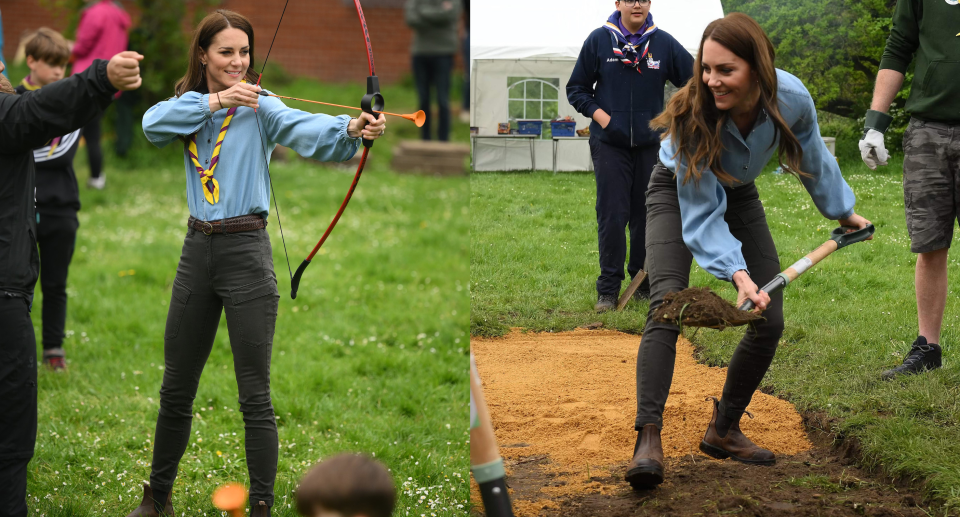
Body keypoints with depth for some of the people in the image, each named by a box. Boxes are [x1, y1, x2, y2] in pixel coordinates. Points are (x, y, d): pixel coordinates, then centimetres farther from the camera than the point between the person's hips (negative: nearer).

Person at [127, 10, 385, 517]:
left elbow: (304, 128, -27)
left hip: (245, 252, -5)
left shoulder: (258, 106, -7)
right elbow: (153, 124, -14)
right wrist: (215, 101, -24)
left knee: (255, 396, -4)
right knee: (176, 388, 15)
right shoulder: (189, 106, 7)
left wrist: (351, 128, -48)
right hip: (197, 250, 5)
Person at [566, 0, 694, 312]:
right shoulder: (599, 40, 0)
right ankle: (608, 289, 1)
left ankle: (645, 282, 20)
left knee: (648, 216, 7)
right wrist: (599, 114, -8)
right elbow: (576, 89, 7)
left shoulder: (664, 43, 2)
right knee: (612, 216, -5)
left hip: (651, 144, 2)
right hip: (609, 144, -2)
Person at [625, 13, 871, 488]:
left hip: (739, 195, 4)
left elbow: (812, 156, -4)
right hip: (678, 193, -4)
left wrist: (843, 211, 10)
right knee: (667, 306, -25)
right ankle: (648, 437, -31)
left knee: (769, 321, -1)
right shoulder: (692, 117, -38)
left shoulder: (792, 99, -29)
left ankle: (724, 430, 15)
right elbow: (701, 216, -33)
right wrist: (736, 273, -46)